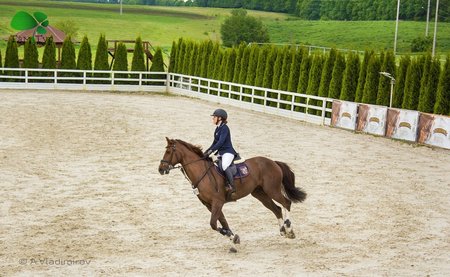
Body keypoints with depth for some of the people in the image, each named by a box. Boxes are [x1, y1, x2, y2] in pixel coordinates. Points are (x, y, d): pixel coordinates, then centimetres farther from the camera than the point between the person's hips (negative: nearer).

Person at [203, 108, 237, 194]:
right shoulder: (217, 129, 14)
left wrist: (211, 150, -28)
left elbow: (220, 142, -23)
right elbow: (215, 142, 22)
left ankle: (232, 186, -37)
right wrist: (207, 151, 14)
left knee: (224, 165, -36)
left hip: (228, 152, -11)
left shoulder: (224, 128, -13)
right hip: (221, 153, 11)